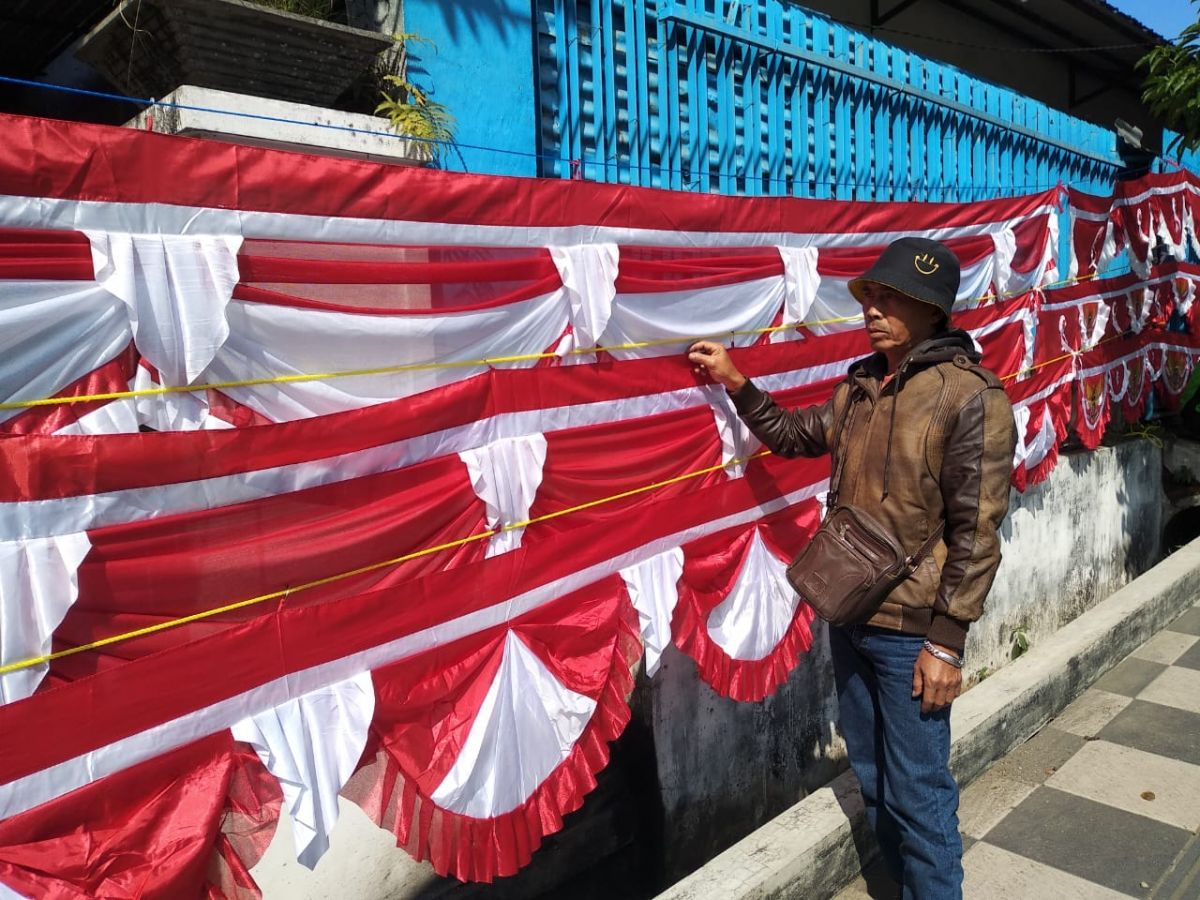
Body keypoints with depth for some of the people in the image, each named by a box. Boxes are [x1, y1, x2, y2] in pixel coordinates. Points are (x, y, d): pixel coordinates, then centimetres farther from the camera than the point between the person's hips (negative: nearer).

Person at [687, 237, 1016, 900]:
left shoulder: (971, 398, -14)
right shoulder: (860, 387, 5)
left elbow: (976, 533, -16)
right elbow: (793, 435, 20)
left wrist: (946, 641, -16)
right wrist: (735, 383, 7)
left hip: (913, 632, -7)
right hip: (848, 618, 7)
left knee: (916, 791, 5)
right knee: (872, 778, 20)